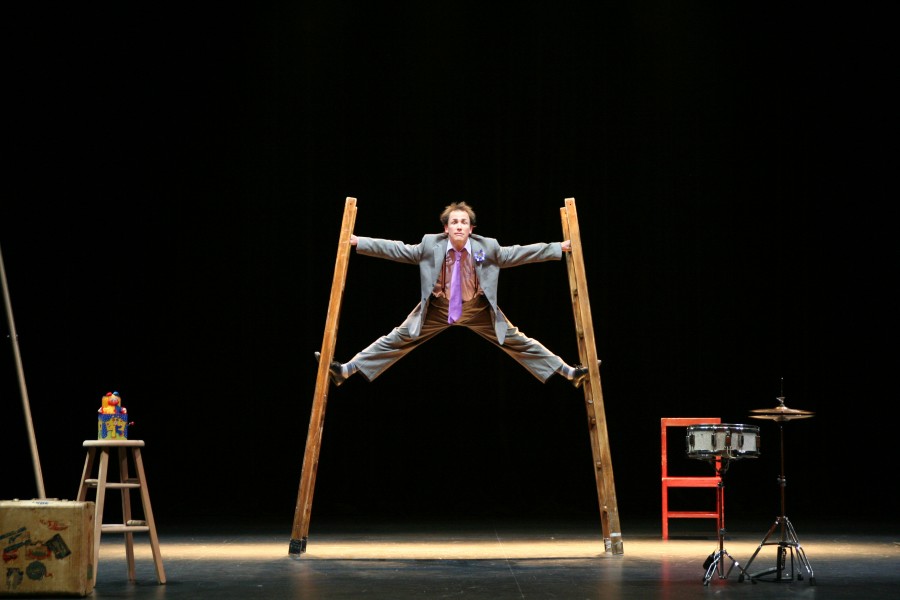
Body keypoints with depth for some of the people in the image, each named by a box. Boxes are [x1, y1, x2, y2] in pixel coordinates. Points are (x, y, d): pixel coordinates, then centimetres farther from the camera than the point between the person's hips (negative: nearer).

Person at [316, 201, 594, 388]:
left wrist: (560, 247, -11)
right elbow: (397, 249, -8)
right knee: (397, 340, -3)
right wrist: (358, 243, -13)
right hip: (437, 309, 0)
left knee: (517, 342, 1)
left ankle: (568, 372, 7)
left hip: (478, 310, 0)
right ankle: (346, 370, -2)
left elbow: (519, 253, -7)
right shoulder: (430, 245, -11)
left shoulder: (487, 247, -11)